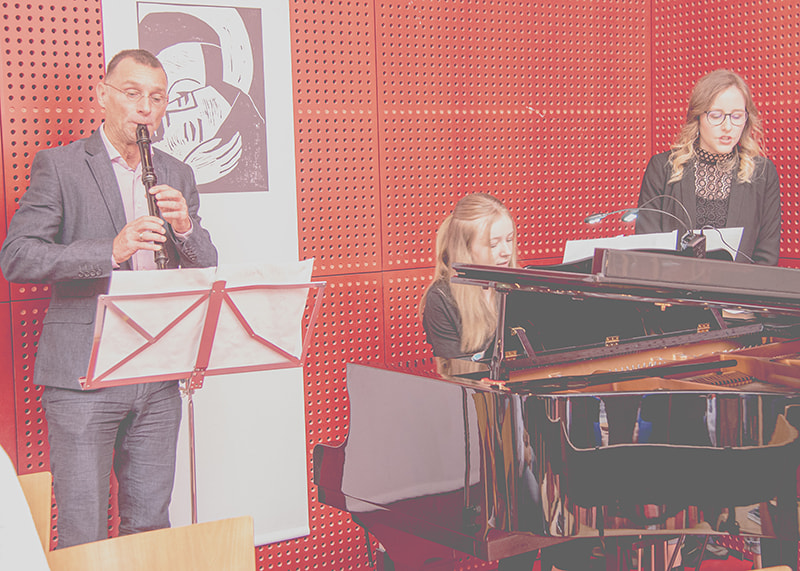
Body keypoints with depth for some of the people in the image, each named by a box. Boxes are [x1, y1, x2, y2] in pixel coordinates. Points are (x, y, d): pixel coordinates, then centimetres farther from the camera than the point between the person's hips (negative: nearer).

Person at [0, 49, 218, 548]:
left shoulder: (177, 176, 15)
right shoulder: (58, 166, 0)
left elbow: (206, 268, 12)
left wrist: (184, 226, -10)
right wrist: (111, 250, -23)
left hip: (158, 378, 5)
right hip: (82, 376, -4)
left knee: (151, 525, 11)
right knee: (84, 536, -1)